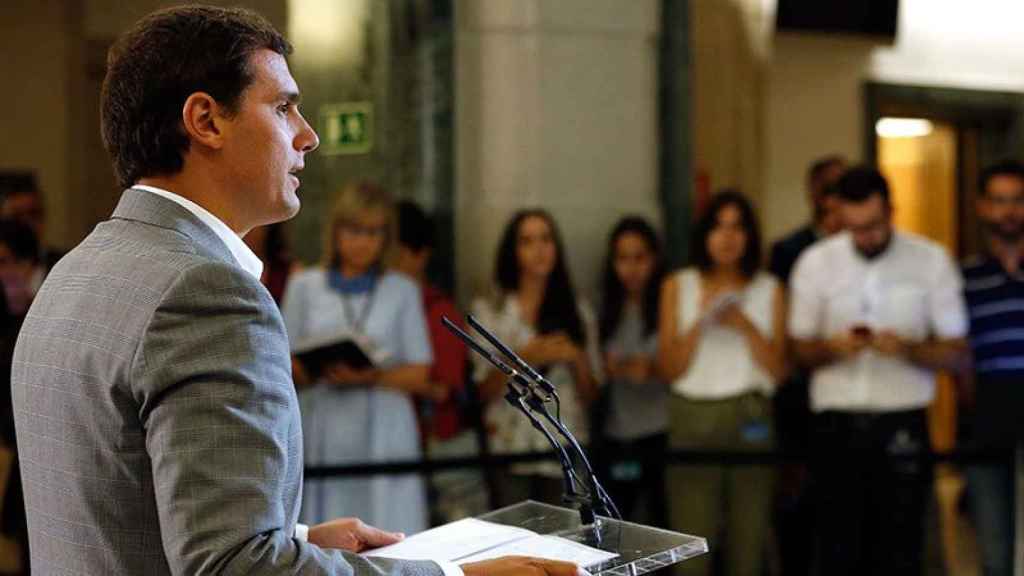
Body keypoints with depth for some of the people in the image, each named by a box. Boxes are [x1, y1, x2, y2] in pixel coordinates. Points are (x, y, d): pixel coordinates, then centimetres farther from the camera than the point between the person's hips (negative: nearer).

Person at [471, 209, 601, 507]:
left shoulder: (578, 310, 11)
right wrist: (523, 357, -13)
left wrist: (577, 357, -8)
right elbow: (484, 391, 1)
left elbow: (590, 394, 11)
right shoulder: (488, 310, 5)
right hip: (512, 450, -2)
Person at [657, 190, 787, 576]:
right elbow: (669, 369, 2)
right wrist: (700, 322, -10)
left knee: (748, 544, 1)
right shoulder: (678, 286, 9)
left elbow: (778, 371, 3)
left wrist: (746, 326, -10)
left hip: (750, 421, 1)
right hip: (692, 418, 0)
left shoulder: (769, 290, 8)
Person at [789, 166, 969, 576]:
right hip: (835, 423, 1)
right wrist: (830, 348, -13)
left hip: (903, 423, -1)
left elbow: (956, 353, 1)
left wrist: (908, 349, -18)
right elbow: (800, 350, 9)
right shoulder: (815, 262, 3)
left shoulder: (931, 261, -1)